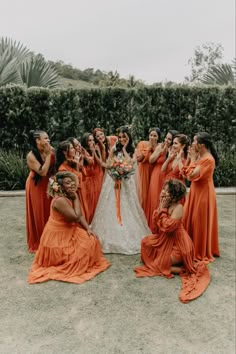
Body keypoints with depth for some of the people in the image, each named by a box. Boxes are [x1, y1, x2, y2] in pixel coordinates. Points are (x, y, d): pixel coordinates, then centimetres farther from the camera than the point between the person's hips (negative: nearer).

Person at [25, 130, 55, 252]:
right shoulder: (31, 156, -22)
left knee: (49, 212, 12)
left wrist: (52, 153, -18)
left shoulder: (50, 151, -9)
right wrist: (48, 155, -28)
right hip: (36, 186, -5)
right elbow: (42, 172, -29)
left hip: (48, 185, 5)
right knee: (38, 215, 6)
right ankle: (38, 242, 24)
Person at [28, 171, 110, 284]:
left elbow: (80, 215, 1)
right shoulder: (60, 200, -29)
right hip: (57, 237, -8)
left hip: (68, 231, 8)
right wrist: (76, 198, -22)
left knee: (91, 239, 4)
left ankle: (90, 262, 23)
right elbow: (76, 217, -28)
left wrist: (88, 229, -10)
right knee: (84, 246, -6)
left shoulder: (69, 197, 1)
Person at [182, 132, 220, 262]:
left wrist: (193, 159, -16)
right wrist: (189, 157, -2)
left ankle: (202, 252, 20)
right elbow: (185, 173, 6)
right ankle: (192, 248, 31)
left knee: (200, 222, 3)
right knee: (190, 220, 16)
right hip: (195, 192, 9)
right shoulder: (198, 156, 6)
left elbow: (191, 175, -26)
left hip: (203, 193, -9)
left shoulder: (208, 159, -22)